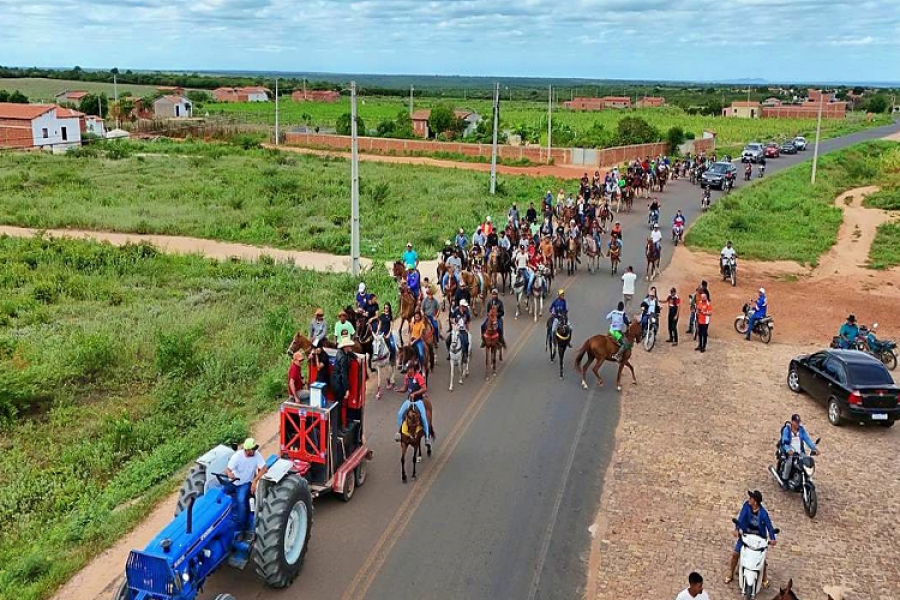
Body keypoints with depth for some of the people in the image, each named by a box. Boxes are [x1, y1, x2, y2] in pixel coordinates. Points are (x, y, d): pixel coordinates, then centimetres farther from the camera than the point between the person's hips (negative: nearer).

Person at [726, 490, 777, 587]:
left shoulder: (763, 513, -25)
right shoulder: (746, 505, -19)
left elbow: (769, 525, -25)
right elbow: (741, 517, -26)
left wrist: (772, 538, -41)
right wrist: (737, 529, -40)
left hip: (759, 537, -2)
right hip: (746, 534, 3)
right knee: (735, 554, -1)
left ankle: (764, 578, 29)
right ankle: (730, 574, 20)